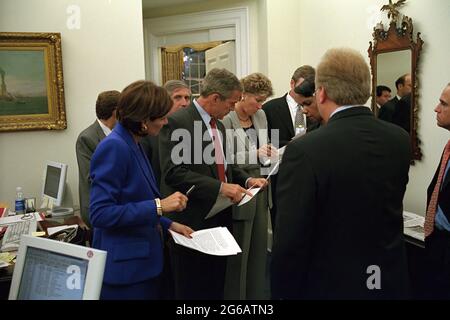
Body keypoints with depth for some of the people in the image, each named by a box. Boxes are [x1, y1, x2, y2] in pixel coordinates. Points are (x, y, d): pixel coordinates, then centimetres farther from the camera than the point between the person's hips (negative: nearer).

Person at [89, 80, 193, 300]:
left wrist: (168, 224, 10)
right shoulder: (114, 147, -20)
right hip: (124, 266, -9)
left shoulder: (134, 145, 8)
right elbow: (101, 213, -23)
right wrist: (159, 206, -24)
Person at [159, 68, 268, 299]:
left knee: (216, 289, 17)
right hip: (192, 221, -8)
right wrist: (219, 187, -25)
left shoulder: (219, 125, 15)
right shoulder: (177, 122, -14)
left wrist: (247, 180, 3)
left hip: (220, 218, 8)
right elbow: (173, 173, -22)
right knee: (192, 291, 6)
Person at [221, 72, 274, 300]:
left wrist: (269, 153, -2)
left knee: (259, 248, 15)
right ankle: (235, 295, 21)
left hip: (259, 187, 7)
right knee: (238, 252, 4)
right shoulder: (225, 119, -14)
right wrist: (255, 155, -22)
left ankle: (258, 292, 30)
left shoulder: (261, 116, 9)